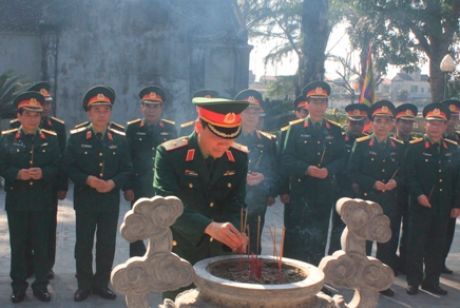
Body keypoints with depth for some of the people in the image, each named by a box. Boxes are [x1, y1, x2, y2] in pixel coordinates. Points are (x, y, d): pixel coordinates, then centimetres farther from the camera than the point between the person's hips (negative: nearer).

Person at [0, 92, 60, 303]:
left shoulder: (51, 139, 5)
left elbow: (58, 167, 1)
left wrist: (43, 172, -18)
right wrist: (17, 174, -18)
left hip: (42, 202, 0)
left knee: (42, 245, 5)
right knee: (18, 245, 7)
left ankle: (41, 285, 17)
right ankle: (18, 286, 19)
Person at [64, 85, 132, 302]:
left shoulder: (120, 139, 5)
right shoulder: (76, 137, 0)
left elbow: (127, 169, 3)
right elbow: (69, 167, -4)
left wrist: (113, 182, -15)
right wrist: (88, 180, -19)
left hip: (110, 201, 2)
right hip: (85, 201, -1)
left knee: (107, 244, 7)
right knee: (83, 244, 5)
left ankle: (101, 283, 21)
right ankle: (84, 285, 18)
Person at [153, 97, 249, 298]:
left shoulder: (239, 156, -5)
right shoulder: (169, 154, -18)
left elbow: (235, 204, -4)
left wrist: (235, 234, -26)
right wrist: (209, 227, -42)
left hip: (221, 254, 4)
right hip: (179, 254, -3)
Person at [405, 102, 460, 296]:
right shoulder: (415, 147, -3)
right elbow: (409, 175, -8)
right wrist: (419, 195, -18)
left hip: (443, 207, 4)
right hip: (420, 205, -4)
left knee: (437, 245, 10)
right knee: (416, 244, 2)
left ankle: (431, 281, 22)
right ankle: (414, 281, 13)